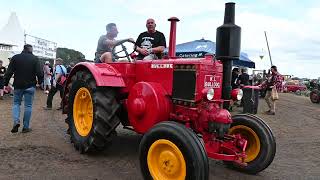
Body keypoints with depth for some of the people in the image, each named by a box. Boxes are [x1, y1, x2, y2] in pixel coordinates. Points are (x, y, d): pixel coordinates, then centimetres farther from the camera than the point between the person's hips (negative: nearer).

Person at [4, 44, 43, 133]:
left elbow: (9, 72, -2)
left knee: (16, 103, 18)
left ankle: (16, 121, -2)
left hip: (18, 85, 1)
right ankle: (26, 127, 9)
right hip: (30, 86, -1)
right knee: (28, 106, 5)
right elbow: (39, 72, -9)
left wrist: (6, 83, 4)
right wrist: (41, 80, 7)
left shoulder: (15, 58, 0)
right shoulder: (34, 58, -4)